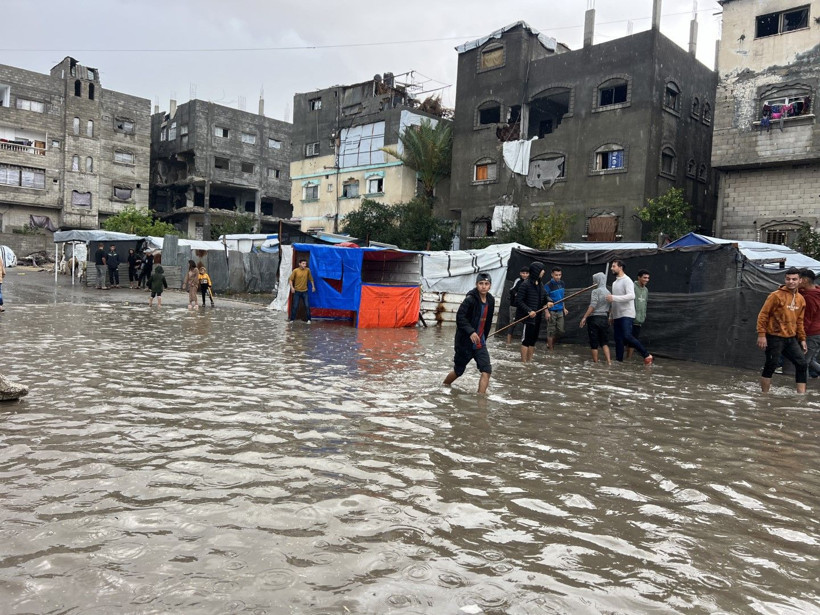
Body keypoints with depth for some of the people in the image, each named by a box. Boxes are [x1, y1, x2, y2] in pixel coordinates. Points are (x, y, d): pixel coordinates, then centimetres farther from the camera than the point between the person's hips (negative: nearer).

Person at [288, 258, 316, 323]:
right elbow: (290, 279, -4)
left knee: (307, 306, 0)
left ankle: (309, 319, 9)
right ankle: (292, 319, 14)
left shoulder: (307, 270, -3)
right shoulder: (295, 271, -9)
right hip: (297, 291, -1)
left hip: (305, 291, 2)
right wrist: (292, 287, -16)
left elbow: (311, 278, 11)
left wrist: (313, 286, 9)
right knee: (295, 306, 2)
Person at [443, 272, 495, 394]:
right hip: (465, 342, -5)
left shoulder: (491, 300, 5)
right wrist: (471, 332, -32)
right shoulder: (470, 299, -17)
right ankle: (444, 386, 39)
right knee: (458, 371, 11)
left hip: (480, 343, 6)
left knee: (486, 370, -10)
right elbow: (460, 317, -23)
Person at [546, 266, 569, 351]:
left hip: (560, 311, 6)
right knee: (551, 331, 1)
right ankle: (550, 349, 11)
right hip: (552, 312, -6)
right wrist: (547, 312, -17)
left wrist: (564, 308, 16)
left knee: (560, 330, 9)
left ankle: (550, 343, 30)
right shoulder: (548, 285, -13)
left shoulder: (561, 283, 6)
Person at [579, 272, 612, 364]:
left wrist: (584, 317, -18)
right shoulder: (608, 293, 10)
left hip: (594, 318, -6)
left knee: (594, 343, 3)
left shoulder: (596, 291, -10)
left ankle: (595, 362, 8)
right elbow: (608, 308, 12)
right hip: (605, 318, 6)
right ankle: (609, 361, -3)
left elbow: (592, 306, -18)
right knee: (604, 342, 10)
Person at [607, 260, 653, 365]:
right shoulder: (614, 283, 19)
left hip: (626, 314, -9)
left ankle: (647, 356, -9)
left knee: (627, 337, -20)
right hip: (617, 316, 9)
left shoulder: (627, 280, -9)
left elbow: (631, 296, -24)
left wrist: (614, 297, -30)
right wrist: (611, 316, 23)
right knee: (618, 339, 7)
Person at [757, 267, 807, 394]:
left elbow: (799, 321, 18)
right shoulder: (776, 295, -10)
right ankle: (764, 394, 8)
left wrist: (802, 339, 16)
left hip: (791, 338, 6)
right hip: (775, 338, -6)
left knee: (802, 364, 3)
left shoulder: (801, 299, 10)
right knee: (771, 366, -3)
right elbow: (763, 315, -11)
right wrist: (761, 335, -16)